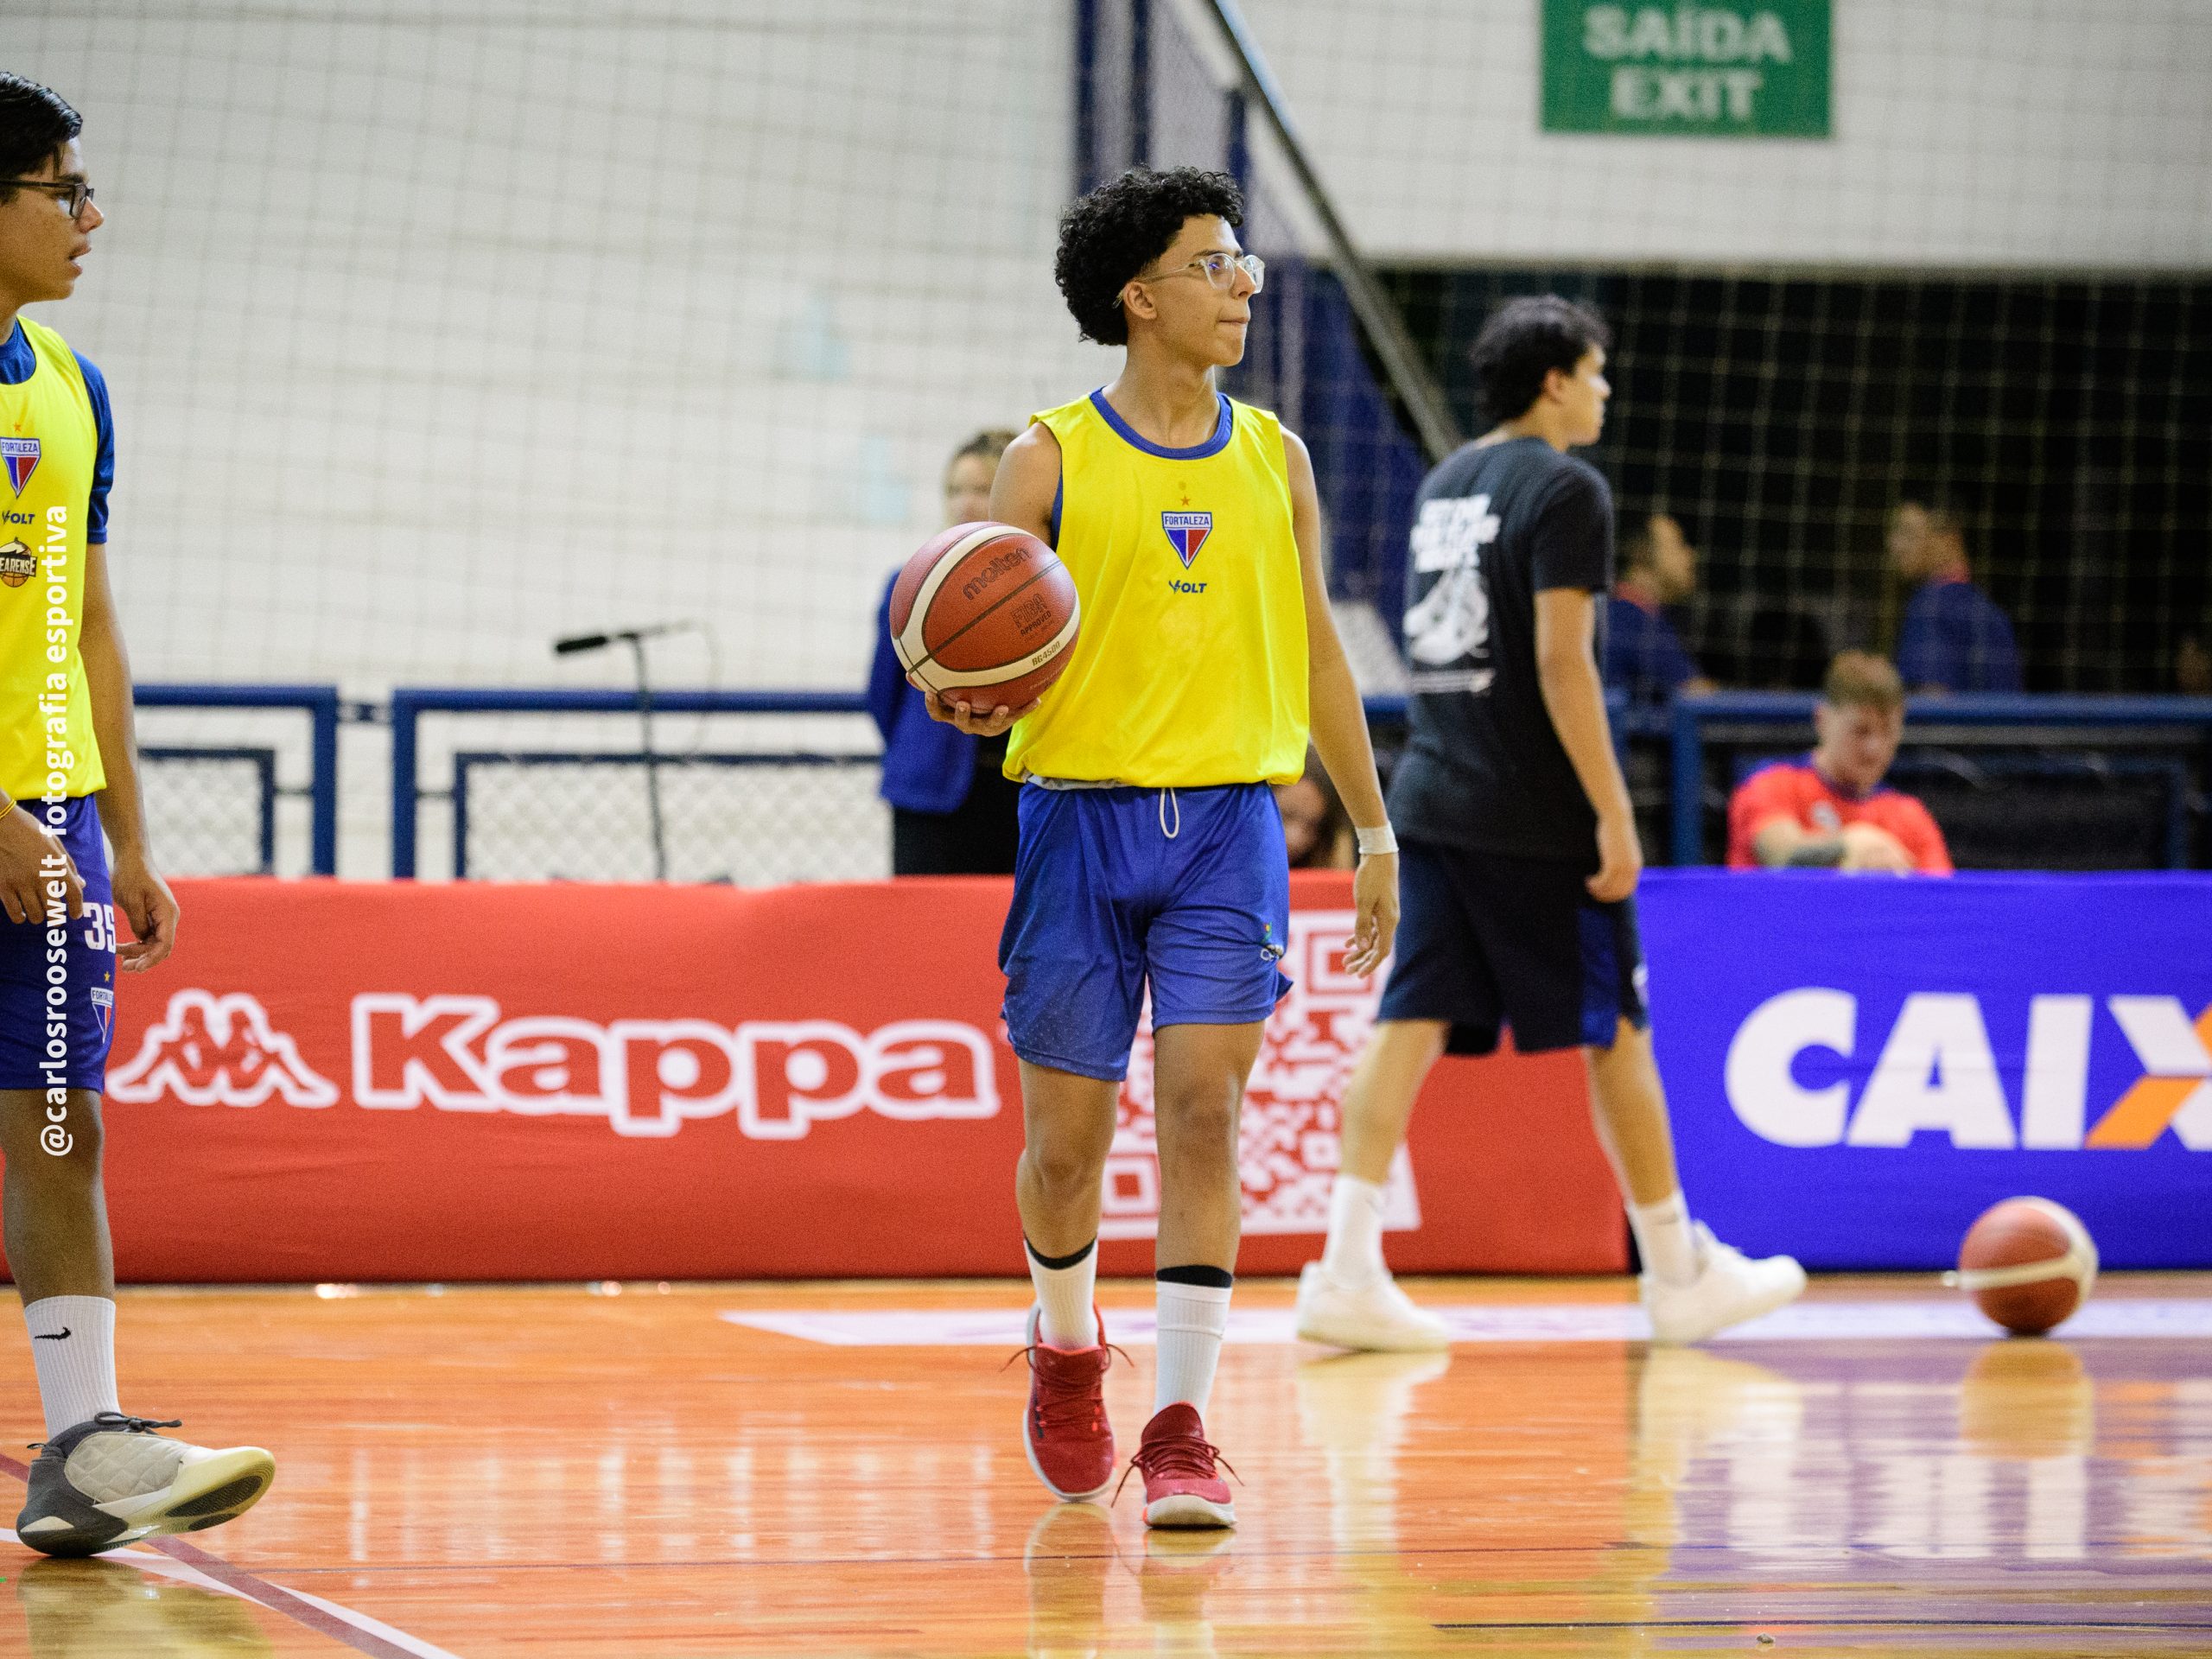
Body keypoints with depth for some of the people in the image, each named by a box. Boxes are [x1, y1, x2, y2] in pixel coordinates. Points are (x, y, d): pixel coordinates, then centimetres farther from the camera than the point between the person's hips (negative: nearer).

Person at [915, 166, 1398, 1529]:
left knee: (1204, 1108, -13)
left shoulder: (1273, 459, 9)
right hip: (1082, 814, -1)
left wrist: (1375, 828, 16)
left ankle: (1182, 1431, -13)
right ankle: (1068, 1353, 35)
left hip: (1229, 822, 1)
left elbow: (1316, 650, 17)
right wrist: (970, 705, -26)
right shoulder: (1051, 461, -1)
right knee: (1068, 1134, 6)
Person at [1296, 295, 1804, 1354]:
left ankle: (1348, 1269, -9)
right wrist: (1614, 814, -16)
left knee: (1410, 1022, 1)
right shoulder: (1564, 489, -11)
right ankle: (1681, 1275, 13)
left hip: (1432, 797, 7)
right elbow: (1563, 662, -18)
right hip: (1535, 816, -7)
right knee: (1614, 1035, 4)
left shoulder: (1443, 484, 14)